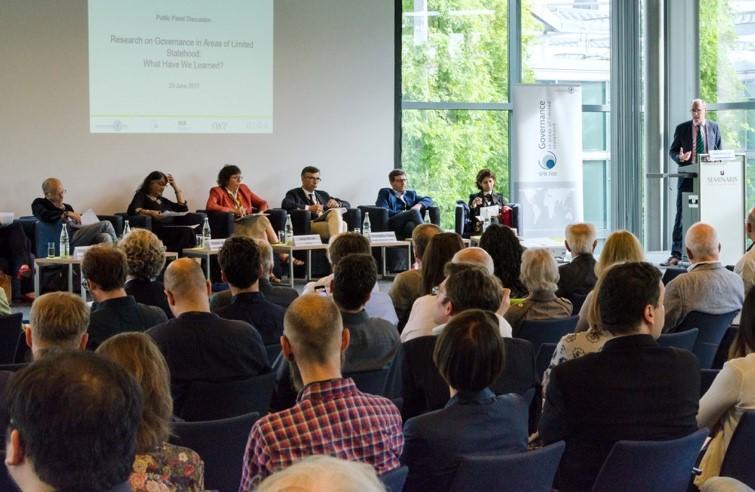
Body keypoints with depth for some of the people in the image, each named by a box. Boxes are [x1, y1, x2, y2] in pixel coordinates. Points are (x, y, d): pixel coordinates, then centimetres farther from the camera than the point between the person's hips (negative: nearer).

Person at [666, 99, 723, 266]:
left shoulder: (714, 127, 8)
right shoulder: (682, 128, 4)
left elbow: (720, 150, 13)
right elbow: (672, 150, 8)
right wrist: (679, 157, -14)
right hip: (688, 176, -1)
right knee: (682, 214, -4)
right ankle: (676, 254, -3)